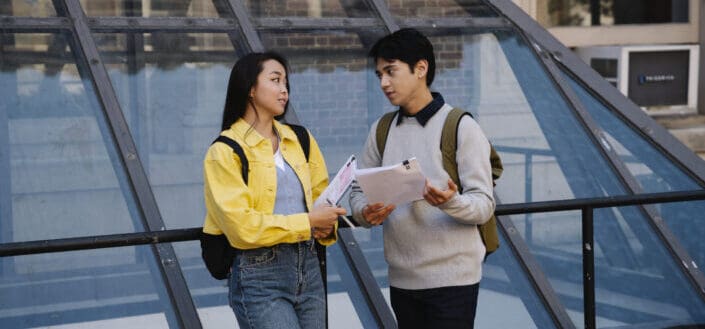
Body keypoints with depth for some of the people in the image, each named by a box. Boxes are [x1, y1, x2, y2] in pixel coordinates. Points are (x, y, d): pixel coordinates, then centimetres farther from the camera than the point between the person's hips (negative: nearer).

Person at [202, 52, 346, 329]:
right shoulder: (226, 151, -7)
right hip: (259, 275, -6)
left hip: (307, 265, 6)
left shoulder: (300, 140, 12)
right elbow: (242, 225, -15)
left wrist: (326, 225, -4)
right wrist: (307, 222, -15)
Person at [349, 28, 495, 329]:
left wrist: (451, 202, -31)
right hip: (401, 278, 5)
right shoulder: (381, 130, 10)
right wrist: (366, 212, -12)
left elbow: (484, 205, -10)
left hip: (452, 278, -5)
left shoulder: (460, 127, -7)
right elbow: (359, 191, 11)